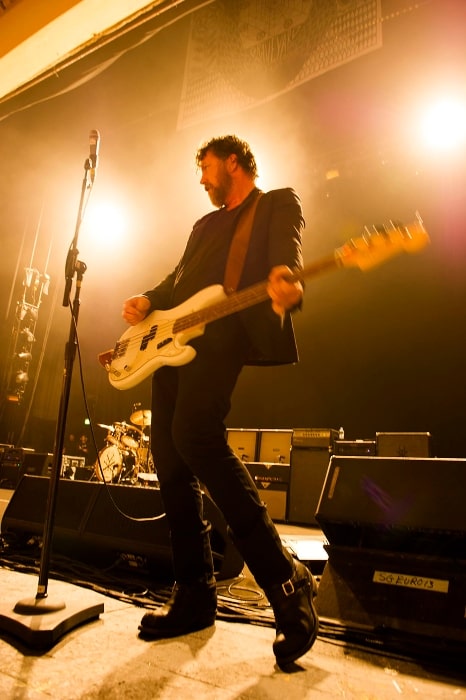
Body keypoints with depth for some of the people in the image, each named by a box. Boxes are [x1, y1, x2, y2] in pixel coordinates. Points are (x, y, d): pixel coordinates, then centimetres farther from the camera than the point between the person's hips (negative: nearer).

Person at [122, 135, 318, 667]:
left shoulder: (279, 203, 13)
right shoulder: (206, 223, 33)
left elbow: (286, 261, -8)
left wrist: (285, 289, -32)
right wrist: (148, 301, 7)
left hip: (222, 333, -8)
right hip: (171, 340, 8)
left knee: (195, 434, -29)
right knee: (168, 457, 1)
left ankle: (285, 579, -16)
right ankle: (194, 594, 13)